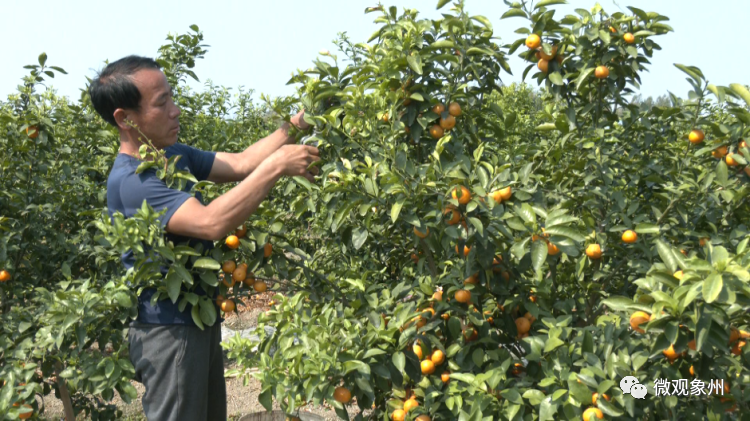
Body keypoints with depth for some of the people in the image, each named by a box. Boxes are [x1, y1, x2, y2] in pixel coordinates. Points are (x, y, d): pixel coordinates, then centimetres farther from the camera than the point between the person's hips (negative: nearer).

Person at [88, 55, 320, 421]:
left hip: (200, 320, 9)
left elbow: (239, 164, 3)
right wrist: (276, 166, -32)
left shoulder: (175, 155, 4)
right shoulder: (129, 181, -25)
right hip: (168, 331, -9)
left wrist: (291, 129, -11)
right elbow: (212, 222, -35)